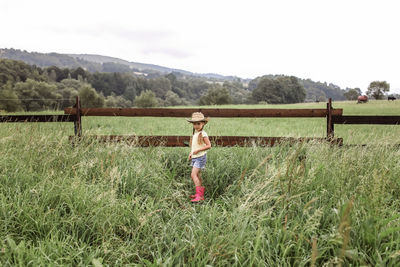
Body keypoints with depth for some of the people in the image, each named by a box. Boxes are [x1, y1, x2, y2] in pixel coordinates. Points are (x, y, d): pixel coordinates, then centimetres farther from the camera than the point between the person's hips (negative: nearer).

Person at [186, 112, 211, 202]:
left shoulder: (203, 134, -14)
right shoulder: (195, 133, 12)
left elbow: (209, 146, -18)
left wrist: (198, 150, -21)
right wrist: (191, 153, 13)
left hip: (200, 157, -9)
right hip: (195, 157, 9)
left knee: (193, 174, -16)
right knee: (197, 175, 15)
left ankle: (199, 195, -16)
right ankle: (201, 192, 27)